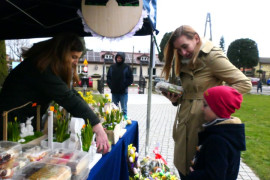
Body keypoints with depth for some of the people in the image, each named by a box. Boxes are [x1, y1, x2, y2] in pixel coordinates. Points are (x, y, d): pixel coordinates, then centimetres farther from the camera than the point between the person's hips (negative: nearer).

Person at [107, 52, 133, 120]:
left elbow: (130, 79, -4)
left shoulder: (127, 67, -3)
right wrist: (110, 86, 0)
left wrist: (124, 86, -12)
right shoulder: (112, 67, 8)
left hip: (123, 92, -4)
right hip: (114, 91, 4)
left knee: (124, 108, 4)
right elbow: (108, 77, 14)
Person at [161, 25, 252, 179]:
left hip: (199, 125, -8)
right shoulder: (189, 62, 15)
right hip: (184, 125, 8)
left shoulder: (212, 56, -11)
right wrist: (176, 99, -1)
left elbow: (245, 84, -12)